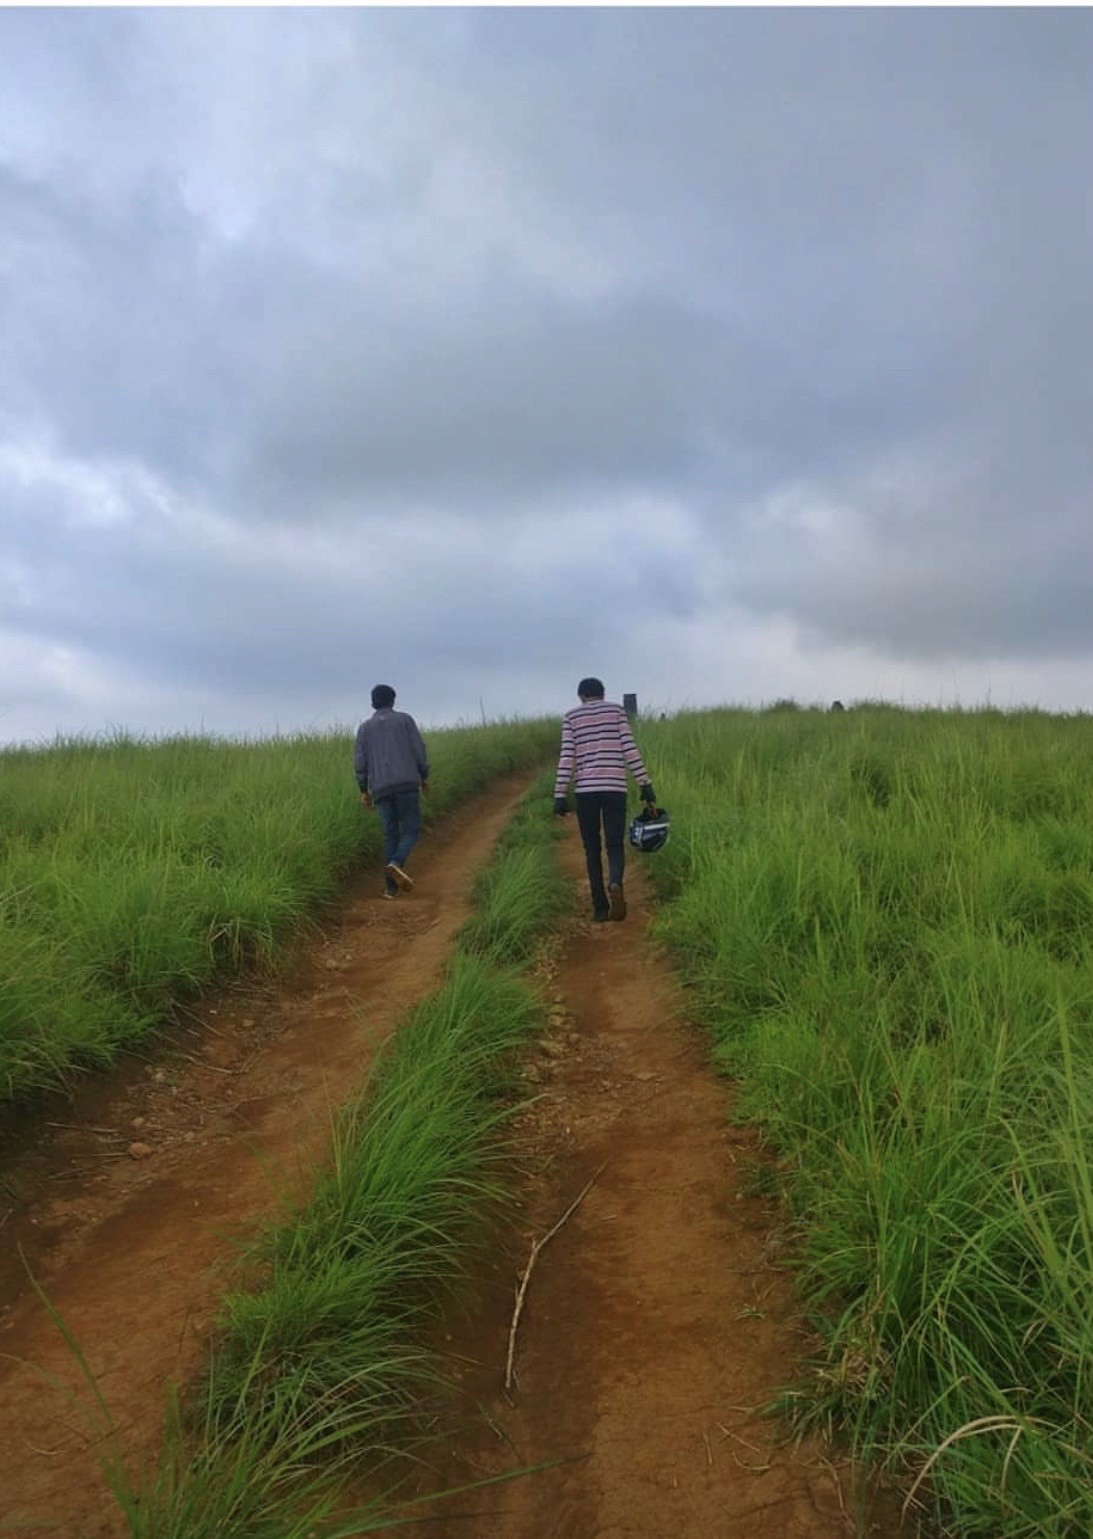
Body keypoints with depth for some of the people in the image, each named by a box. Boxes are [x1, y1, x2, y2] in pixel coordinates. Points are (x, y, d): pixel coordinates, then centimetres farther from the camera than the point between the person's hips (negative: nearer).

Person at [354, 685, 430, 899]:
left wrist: (364, 791, 13)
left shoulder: (365, 727, 13)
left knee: (391, 834, 9)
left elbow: (359, 761, 7)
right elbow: (419, 750, 0)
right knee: (412, 830, 2)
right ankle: (396, 864, -26)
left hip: (380, 788, 3)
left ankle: (391, 886, 1)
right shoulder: (405, 719, 8)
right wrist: (424, 777, 10)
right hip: (406, 783, -3)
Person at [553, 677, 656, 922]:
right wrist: (644, 784, 1)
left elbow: (567, 757, 0)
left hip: (585, 790, 0)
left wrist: (560, 796, -1)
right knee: (615, 846, 4)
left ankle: (600, 907, 5)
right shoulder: (616, 710, 9)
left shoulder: (571, 716, 8)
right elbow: (630, 749, -1)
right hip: (615, 787, 0)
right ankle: (615, 883, -27)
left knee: (592, 849, 10)